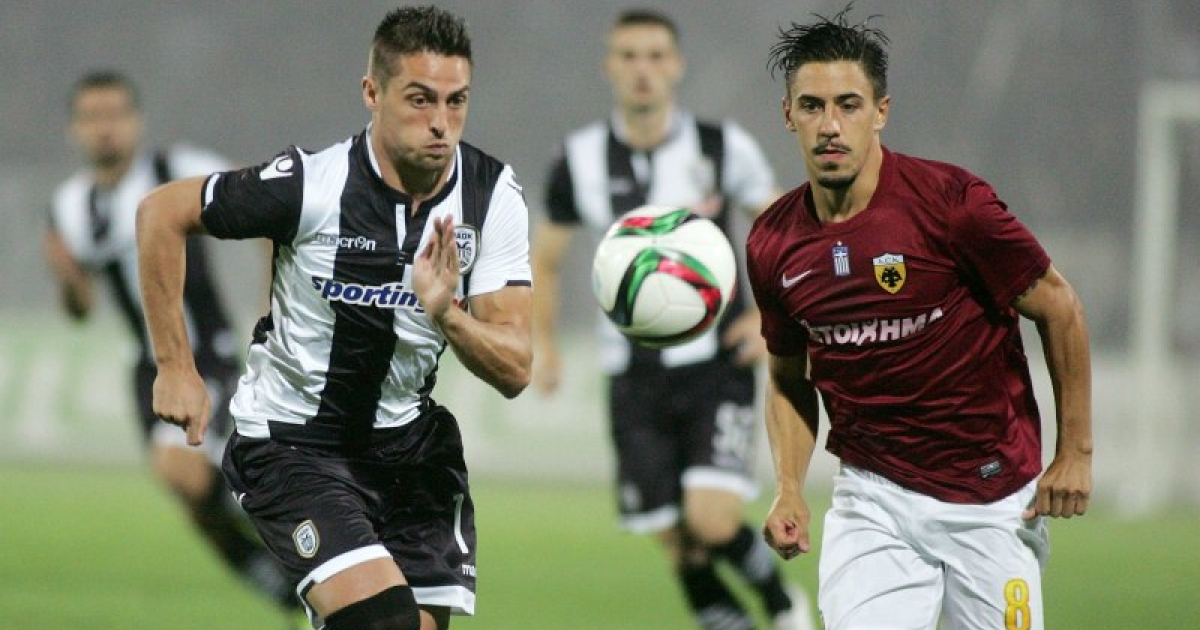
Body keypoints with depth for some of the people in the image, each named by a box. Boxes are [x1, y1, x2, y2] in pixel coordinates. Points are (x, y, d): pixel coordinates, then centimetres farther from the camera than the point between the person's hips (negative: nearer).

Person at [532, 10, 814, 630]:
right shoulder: (580, 160, -1)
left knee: (712, 519, -19)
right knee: (680, 548, 0)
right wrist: (542, 345, -1)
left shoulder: (722, 147, -5)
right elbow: (546, 259, 13)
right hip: (635, 376, 2)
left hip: (717, 366, -2)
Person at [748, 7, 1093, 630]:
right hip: (871, 502, 3)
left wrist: (1074, 454, -3)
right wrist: (789, 488, 0)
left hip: (991, 499, -3)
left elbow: (1059, 309, -4)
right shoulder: (772, 244, 0)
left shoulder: (950, 201, -14)